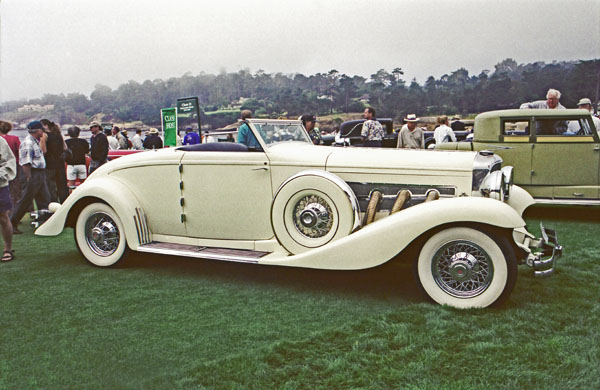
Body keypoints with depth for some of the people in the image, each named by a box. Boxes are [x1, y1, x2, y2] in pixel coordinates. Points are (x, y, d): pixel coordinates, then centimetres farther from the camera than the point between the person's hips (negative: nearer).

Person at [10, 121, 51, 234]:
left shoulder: (35, 141, 15)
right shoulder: (27, 143, -17)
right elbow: (26, 163, -21)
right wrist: (29, 178, -22)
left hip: (40, 174, 10)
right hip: (33, 174, -10)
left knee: (44, 200, 12)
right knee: (25, 201, -3)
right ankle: (12, 224, 6)